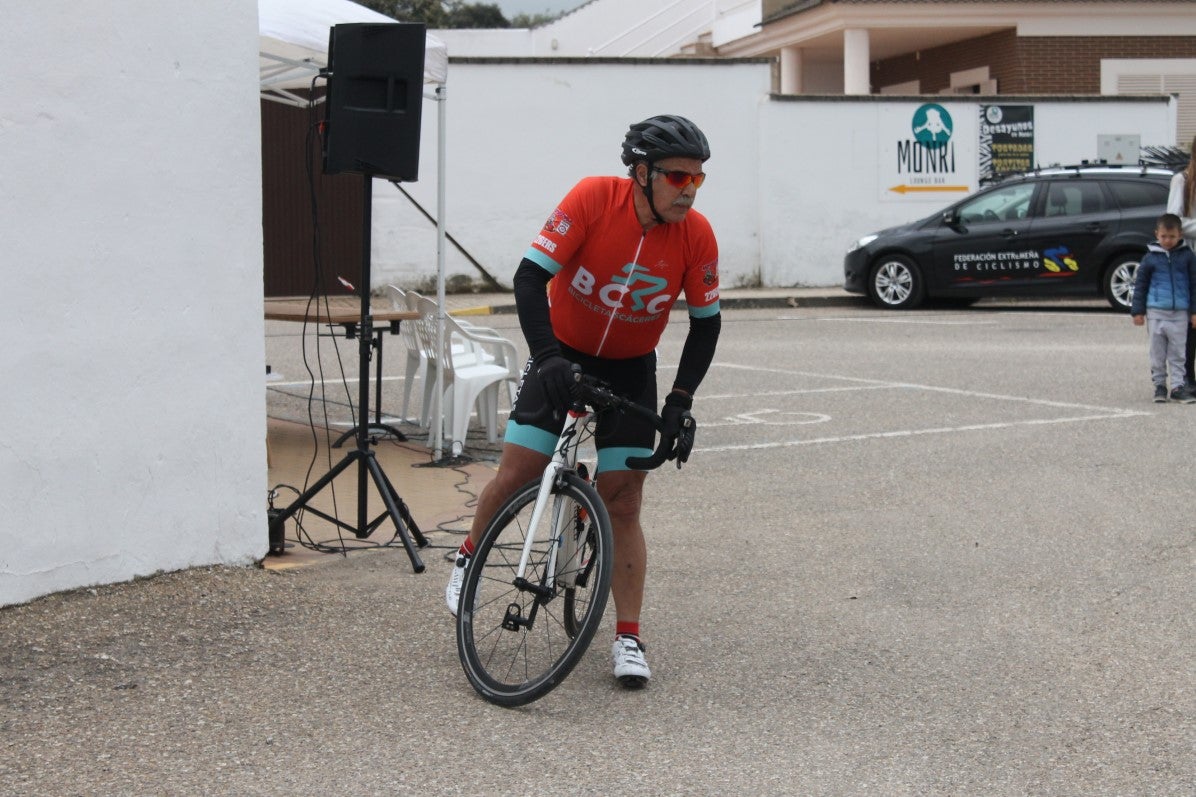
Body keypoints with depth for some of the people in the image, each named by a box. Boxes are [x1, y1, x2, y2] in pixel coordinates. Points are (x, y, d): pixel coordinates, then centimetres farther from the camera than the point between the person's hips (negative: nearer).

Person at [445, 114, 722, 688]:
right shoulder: (593, 199, -24)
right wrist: (547, 357, -35)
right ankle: (470, 556, 26)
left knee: (622, 501, -5)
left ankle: (628, 639, 3)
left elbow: (706, 323, -5)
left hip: (630, 370, 1)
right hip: (563, 355, -1)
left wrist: (680, 401, -14)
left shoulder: (697, 236, -18)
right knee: (515, 475, -6)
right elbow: (530, 276, -24)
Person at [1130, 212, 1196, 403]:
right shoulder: (1151, 257, 2)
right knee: (1158, 352, 5)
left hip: (1180, 313, 0)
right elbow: (1140, 284, 7)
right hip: (1156, 311, 0)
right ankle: (1159, 385, 14)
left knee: (1177, 352, 3)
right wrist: (1138, 310, 3)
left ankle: (1177, 386, 6)